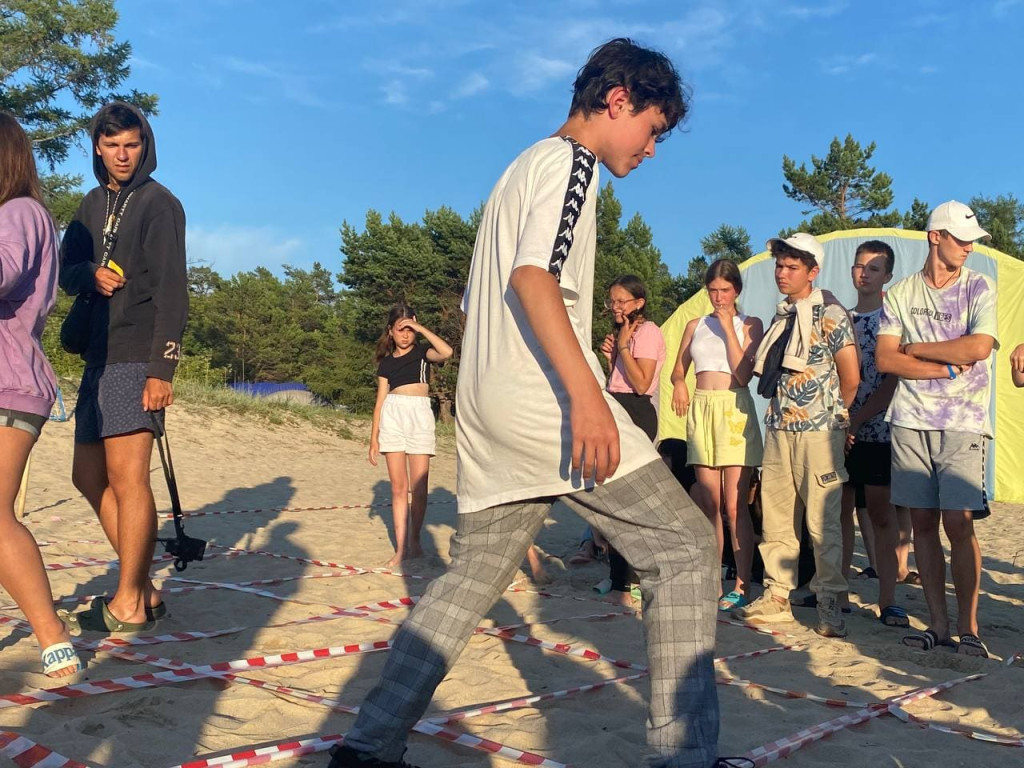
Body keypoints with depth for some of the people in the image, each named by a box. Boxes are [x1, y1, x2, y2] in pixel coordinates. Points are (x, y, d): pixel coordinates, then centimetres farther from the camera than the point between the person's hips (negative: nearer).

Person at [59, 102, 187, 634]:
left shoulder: (159, 204, -4)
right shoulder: (93, 204, 19)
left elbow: (171, 293, -11)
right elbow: (65, 272, 17)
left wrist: (161, 369, -19)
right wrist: (91, 274, -8)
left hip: (136, 358, -8)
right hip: (98, 357, 9)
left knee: (126, 477, -10)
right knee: (89, 476, 10)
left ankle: (129, 605, -3)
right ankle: (141, 588, 17)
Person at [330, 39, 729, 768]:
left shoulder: (521, 168, 26)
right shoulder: (567, 160, -3)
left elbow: (474, 298, 26)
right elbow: (533, 276, -19)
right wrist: (587, 393, -27)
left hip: (487, 411, 10)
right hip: (545, 401, -9)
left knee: (470, 579, 14)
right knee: (684, 547, -2)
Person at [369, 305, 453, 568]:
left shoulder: (422, 352, 7)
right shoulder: (387, 362, 15)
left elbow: (446, 352, -17)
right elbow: (381, 399, 12)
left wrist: (420, 327, -10)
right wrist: (374, 437, 7)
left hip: (420, 415, -2)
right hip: (392, 415, 2)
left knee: (418, 486, -2)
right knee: (398, 487, 1)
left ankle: (415, 541, 14)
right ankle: (401, 548, 3)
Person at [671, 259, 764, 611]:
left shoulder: (750, 325, 6)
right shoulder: (695, 325, 16)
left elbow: (744, 373, -7)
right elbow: (678, 369, 18)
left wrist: (728, 328, -7)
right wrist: (679, 383, -5)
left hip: (735, 411, -3)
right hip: (701, 410, 4)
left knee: (734, 505, -9)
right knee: (708, 504, 4)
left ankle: (742, 586, -3)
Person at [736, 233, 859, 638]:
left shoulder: (830, 314, -5)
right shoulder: (780, 317, 15)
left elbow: (851, 378, -4)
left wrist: (830, 414, 9)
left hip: (818, 431, -6)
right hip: (778, 428, 7)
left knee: (822, 519, -3)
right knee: (775, 517, 7)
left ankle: (829, 602, 6)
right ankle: (777, 595, 16)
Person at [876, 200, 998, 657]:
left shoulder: (979, 287, 5)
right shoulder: (900, 294, 9)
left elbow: (979, 348, -10)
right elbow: (884, 359, -1)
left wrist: (916, 349, -3)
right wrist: (947, 367, -9)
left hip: (963, 424, -2)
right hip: (911, 422, 2)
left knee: (959, 523, -8)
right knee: (923, 523, 4)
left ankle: (968, 626, 5)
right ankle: (937, 624, 12)